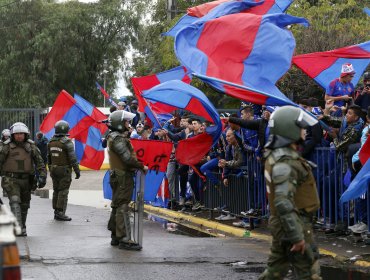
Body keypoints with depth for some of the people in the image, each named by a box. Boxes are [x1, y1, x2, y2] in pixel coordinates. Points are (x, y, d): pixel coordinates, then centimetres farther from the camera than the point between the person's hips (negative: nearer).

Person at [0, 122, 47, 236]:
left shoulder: (31, 147, 0)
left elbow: (39, 163, -3)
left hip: (26, 180, 3)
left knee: (24, 205, 12)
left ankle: (22, 228, 28)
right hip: (11, 180, -3)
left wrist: (42, 176, -15)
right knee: (15, 202, -20)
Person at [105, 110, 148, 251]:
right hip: (123, 176, -11)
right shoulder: (118, 139, -17)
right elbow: (127, 158, -22)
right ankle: (124, 239, -11)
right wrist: (142, 166, -12)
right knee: (122, 207, -10)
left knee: (117, 207, 14)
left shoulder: (115, 137, 16)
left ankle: (116, 236, 21)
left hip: (118, 176, 11)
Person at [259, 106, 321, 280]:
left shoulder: (275, 155, 10)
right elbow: (283, 202, -30)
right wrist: (297, 236, -29)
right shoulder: (285, 162, -22)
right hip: (293, 225, -10)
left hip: (281, 225, 10)